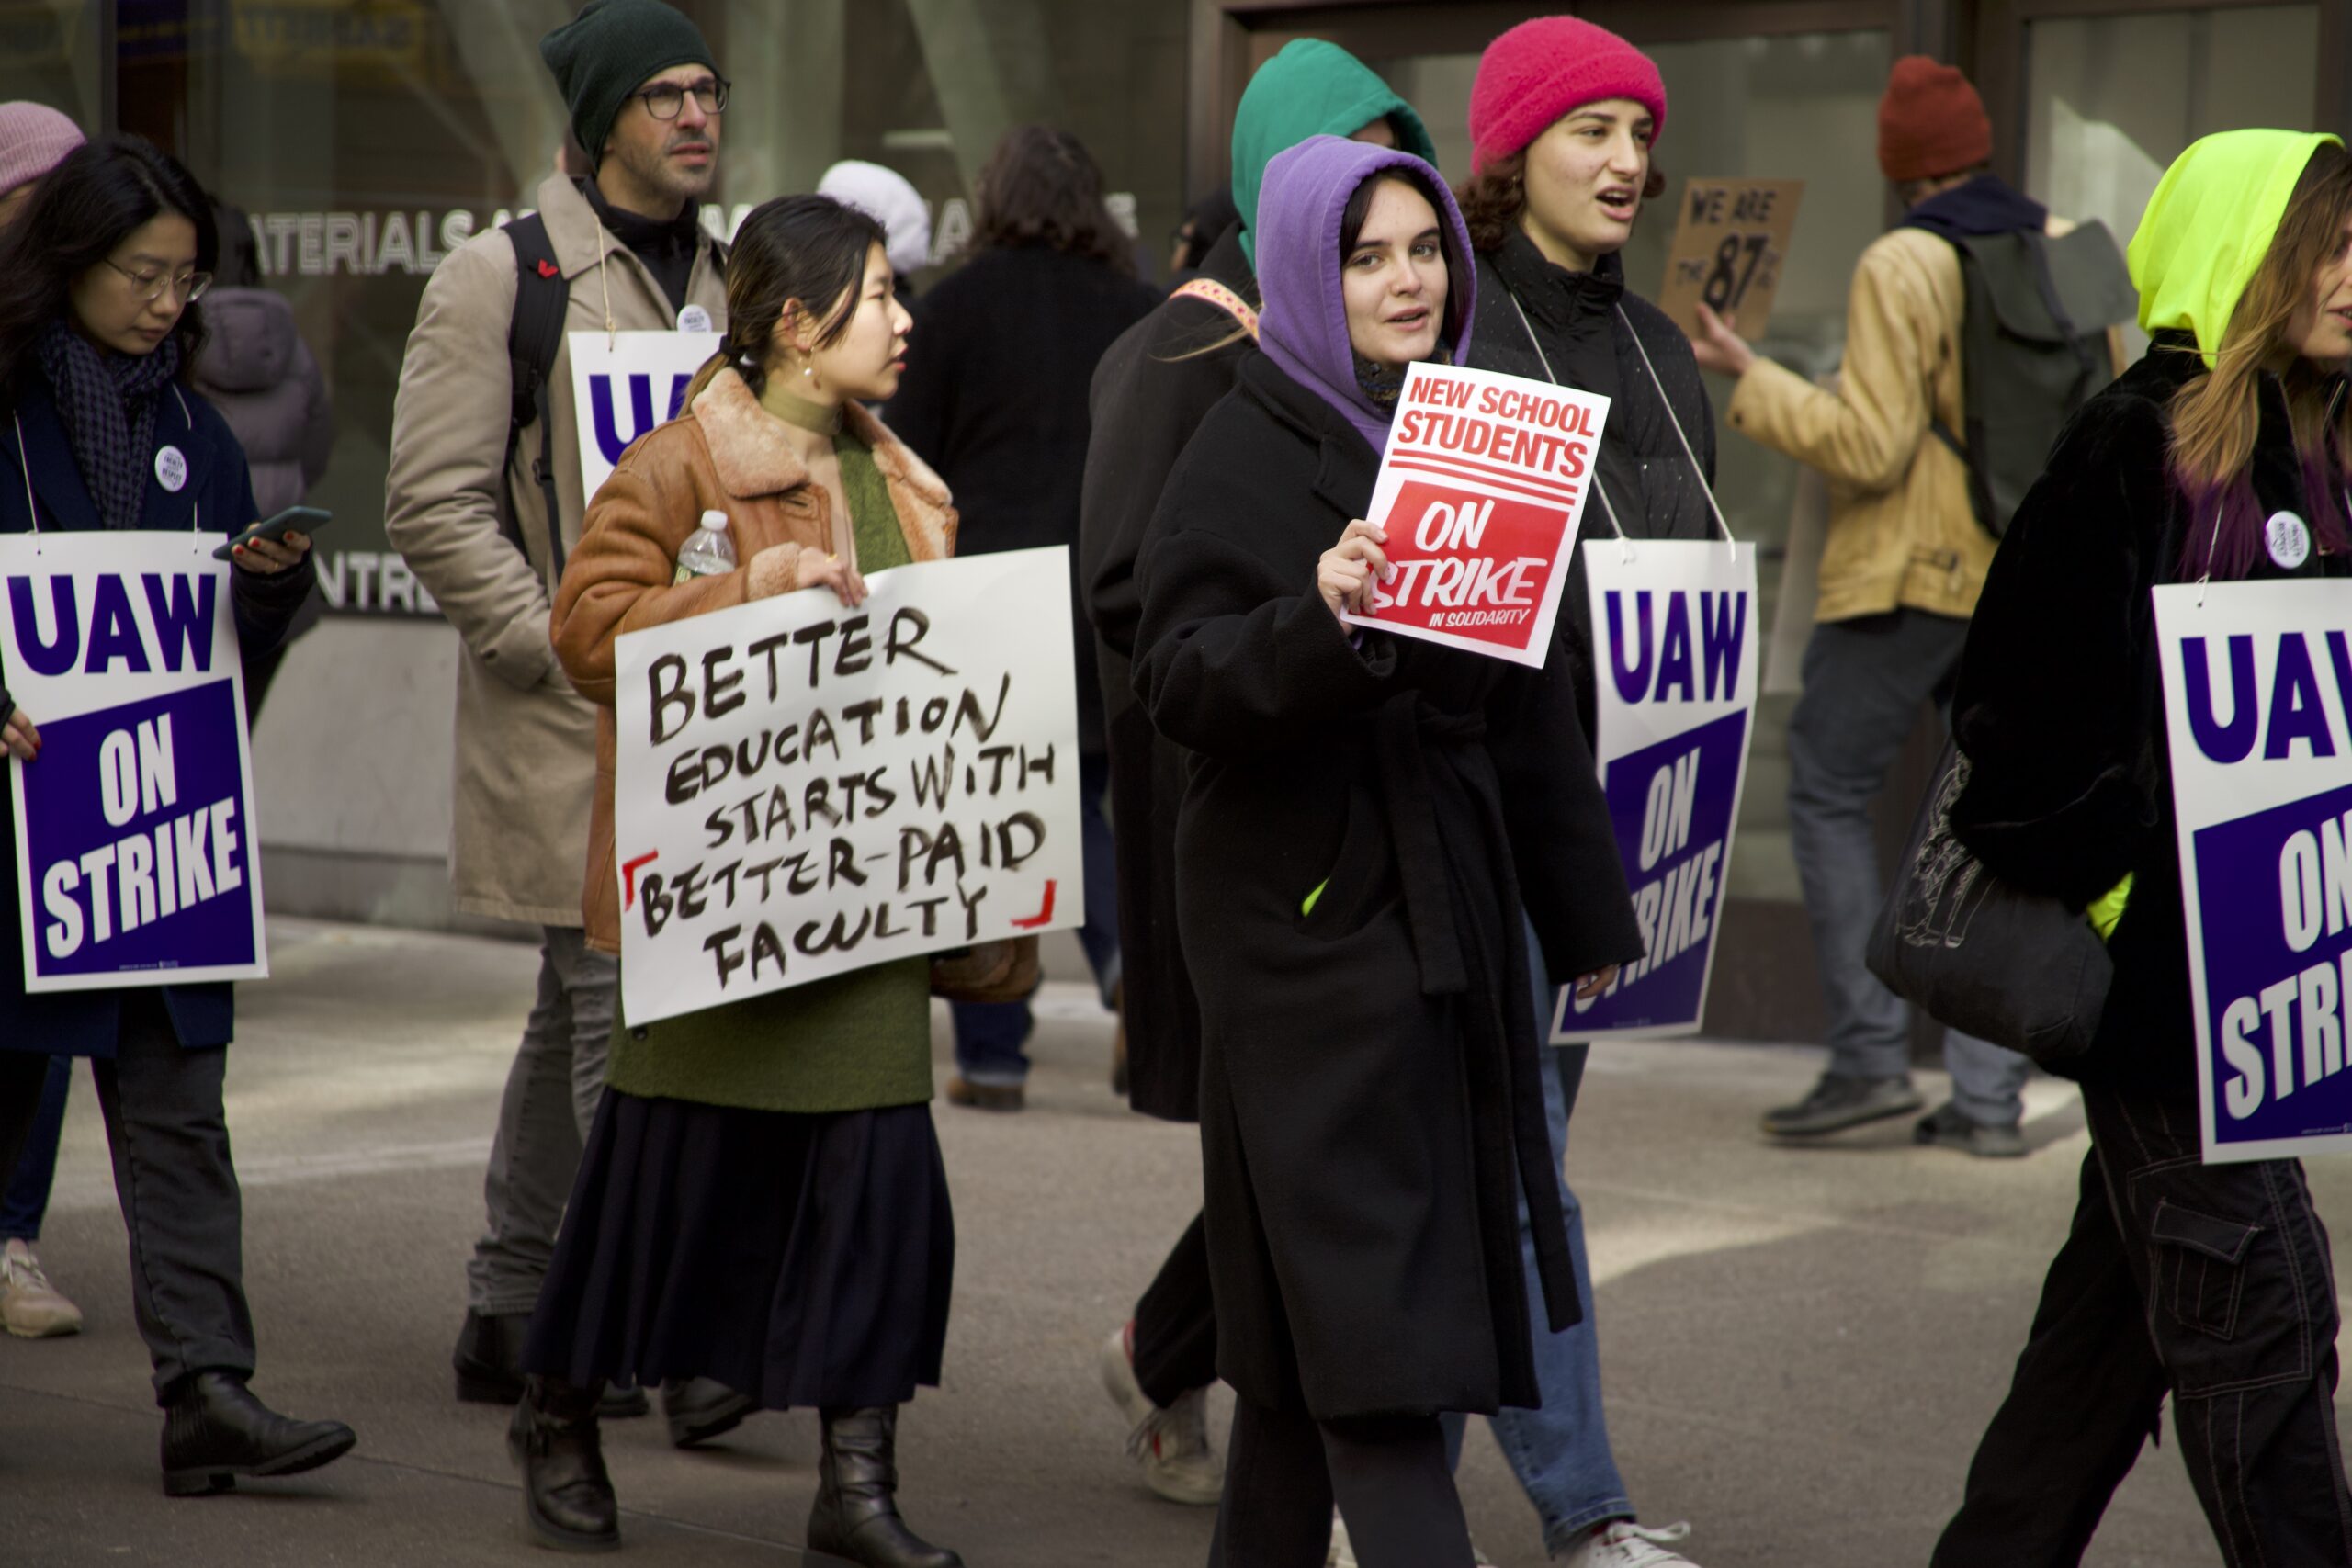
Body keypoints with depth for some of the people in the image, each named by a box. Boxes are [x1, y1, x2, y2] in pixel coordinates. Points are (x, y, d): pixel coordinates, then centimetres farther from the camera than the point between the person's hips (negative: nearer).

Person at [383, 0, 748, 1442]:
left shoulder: (730, 280, 15)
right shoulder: (498, 279, -6)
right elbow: (436, 504, -10)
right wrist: (561, 648, -16)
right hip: (569, 727, -7)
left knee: (585, 1019, 13)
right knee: (624, 1019, -11)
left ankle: (513, 1321, 23)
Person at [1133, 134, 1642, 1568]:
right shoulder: (1248, 452, -7)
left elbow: (1531, 696, 18)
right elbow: (1178, 683, -16)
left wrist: (1586, 907, 20)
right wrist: (1317, 617, -33)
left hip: (1449, 901, 6)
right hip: (1309, 908, -6)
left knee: (1309, 1291, 12)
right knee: (1368, 1290, -9)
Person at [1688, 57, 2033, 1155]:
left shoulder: (1901, 268, -12)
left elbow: (1868, 448, -16)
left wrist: (1752, 380, -6)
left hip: (1914, 573, -6)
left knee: (1829, 793, 5)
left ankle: (1871, 1054, -2)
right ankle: (1989, 1094, 5)